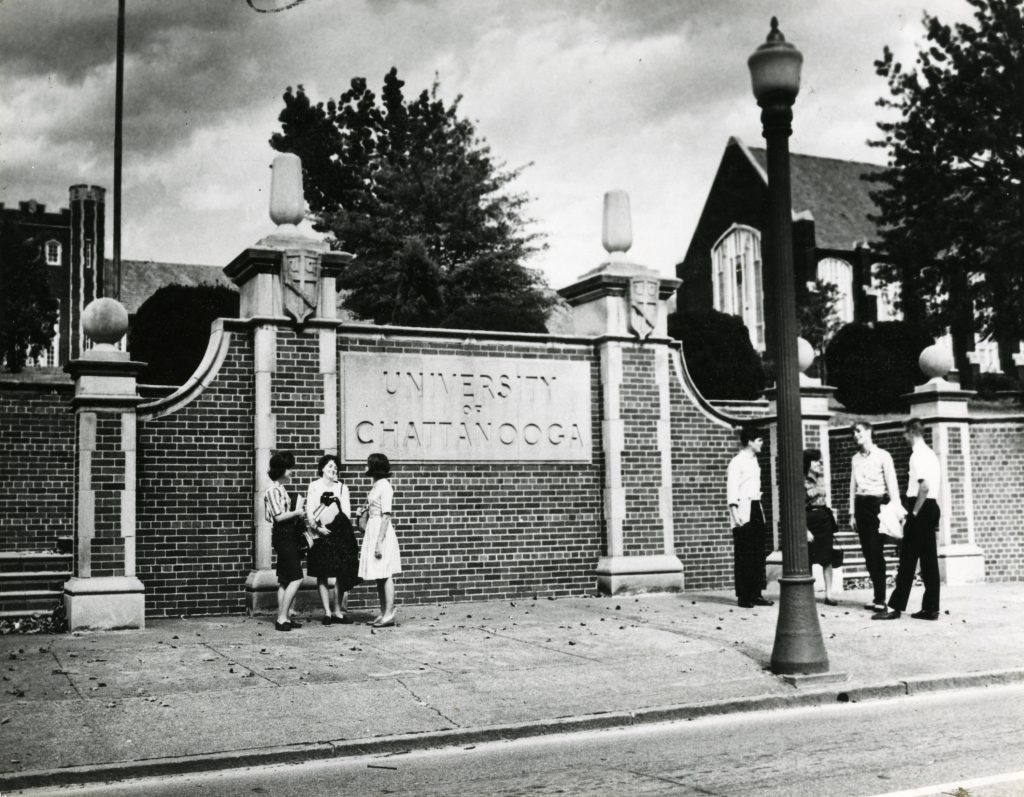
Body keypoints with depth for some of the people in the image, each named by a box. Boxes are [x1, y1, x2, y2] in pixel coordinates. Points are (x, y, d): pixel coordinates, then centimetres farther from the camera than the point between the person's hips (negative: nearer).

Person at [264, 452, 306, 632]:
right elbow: (279, 516, -17)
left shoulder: (281, 489, 14)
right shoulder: (273, 490, -13)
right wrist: (297, 512, -7)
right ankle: (282, 617, -8)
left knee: (285, 580, 11)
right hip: (283, 535, -10)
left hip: (290, 535, 10)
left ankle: (284, 617, 14)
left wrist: (297, 510, 2)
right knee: (296, 578, -11)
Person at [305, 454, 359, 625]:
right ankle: (327, 612, 2)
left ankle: (337, 610, 6)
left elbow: (347, 512, 8)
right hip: (321, 535, -2)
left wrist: (345, 525, -10)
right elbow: (309, 512, -1)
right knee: (322, 575, -2)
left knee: (341, 574, -1)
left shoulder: (342, 488, 14)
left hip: (340, 535, 2)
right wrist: (317, 527, -14)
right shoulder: (314, 487, 5)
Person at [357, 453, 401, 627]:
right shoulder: (376, 486, 14)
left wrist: (380, 542, -20)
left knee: (385, 575, -6)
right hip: (372, 532, 9)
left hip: (381, 533, -9)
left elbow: (386, 516, -17)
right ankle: (383, 613, 15)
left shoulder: (384, 486, -13)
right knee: (379, 577, 11)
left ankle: (389, 615, -4)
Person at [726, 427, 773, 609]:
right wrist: (735, 513, -22)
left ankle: (756, 593, 10)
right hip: (743, 511, -8)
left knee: (758, 553, 6)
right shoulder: (737, 462, -9)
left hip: (756, 509, 8)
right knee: (743, 555, -5)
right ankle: (743, 596, -1)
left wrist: (759, 510, 17)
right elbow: (732, 490, -14)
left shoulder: (754, 461, 17)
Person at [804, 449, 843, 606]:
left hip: (824, 519, 6)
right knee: (808, 560, 2)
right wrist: (805, 530, -16)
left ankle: (828, 594, 7)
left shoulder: (820, 479, 10)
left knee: (827, 558, 2)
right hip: (810, 521, -6)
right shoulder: (802, 482, -10)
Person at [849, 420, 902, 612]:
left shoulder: (882, 456, -3)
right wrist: (852, 513, 13)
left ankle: (880, 598, -6)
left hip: (877, 503, -6)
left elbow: (892, 483, -6)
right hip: (861, 504, 6)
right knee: (867, 552, 5)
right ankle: (877, 596, 12)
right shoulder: (856, 459, 14)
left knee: (875, 551, -10)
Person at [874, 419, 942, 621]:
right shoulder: (931, 454, 17)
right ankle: (931, 608, 10)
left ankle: (896, 607, -4)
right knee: (929, 558, 8)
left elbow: (924, 486, -22)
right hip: (933, 506, 9)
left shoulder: (918, 454, -12)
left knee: (908, 559, -6)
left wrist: (914, 512, -17)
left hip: (921, 507, -9)